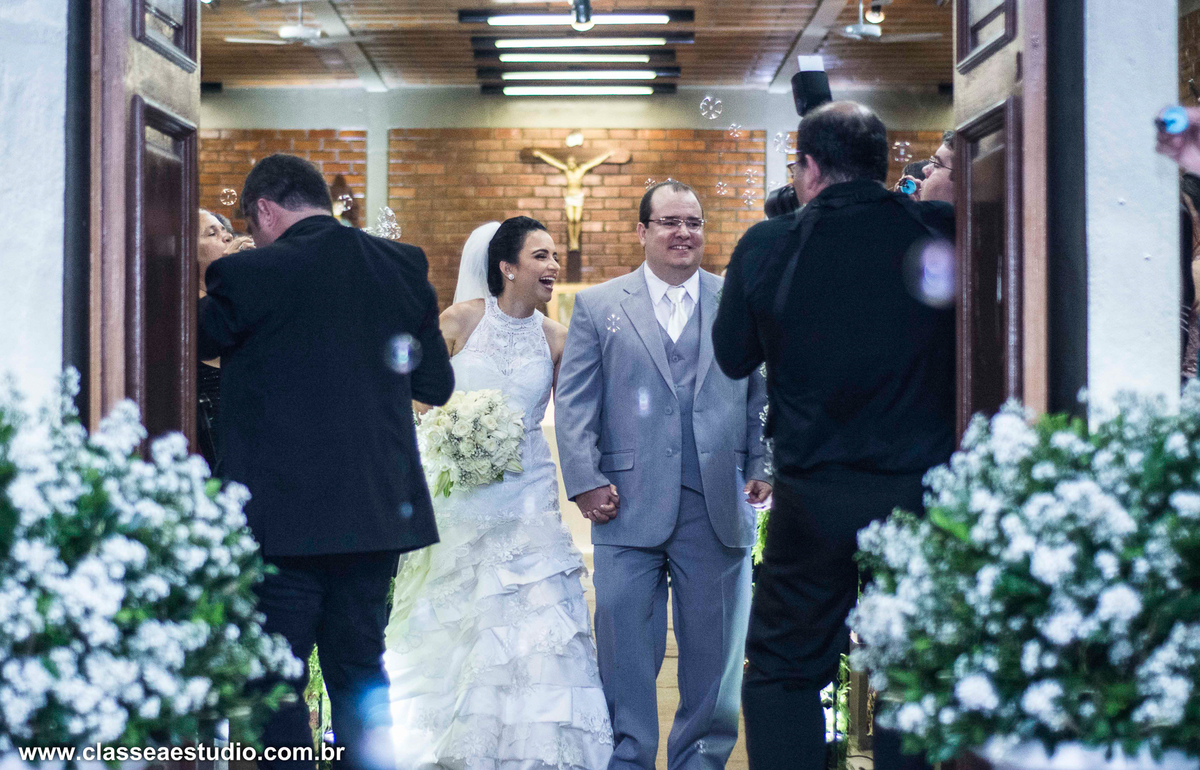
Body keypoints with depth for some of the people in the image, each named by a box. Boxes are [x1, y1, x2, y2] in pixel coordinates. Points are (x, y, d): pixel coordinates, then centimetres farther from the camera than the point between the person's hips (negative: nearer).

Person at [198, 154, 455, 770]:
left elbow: (201, 340, 4)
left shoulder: (250, 275, -11)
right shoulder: (403, 268, 4)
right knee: (360, 668, 16)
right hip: (379, 510, 5)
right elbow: (436, 384, 9)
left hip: (285, 518, -5)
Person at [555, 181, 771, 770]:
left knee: (714, 650, 7)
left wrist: (764, 467, 2)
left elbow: (765, 397, 13)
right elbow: (574, 402, 3)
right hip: (629, 506, -1)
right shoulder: (597, 306, 8)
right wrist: (585, 481, -6)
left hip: (719, 508, 1)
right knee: (625, 649, 2)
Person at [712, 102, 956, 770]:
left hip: (813, 498, -1)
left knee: (784, 671, 12)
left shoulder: (767, 248, -6)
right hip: (925, 491, 1)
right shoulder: (943, 232, -5)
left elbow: (732, 358, 7)